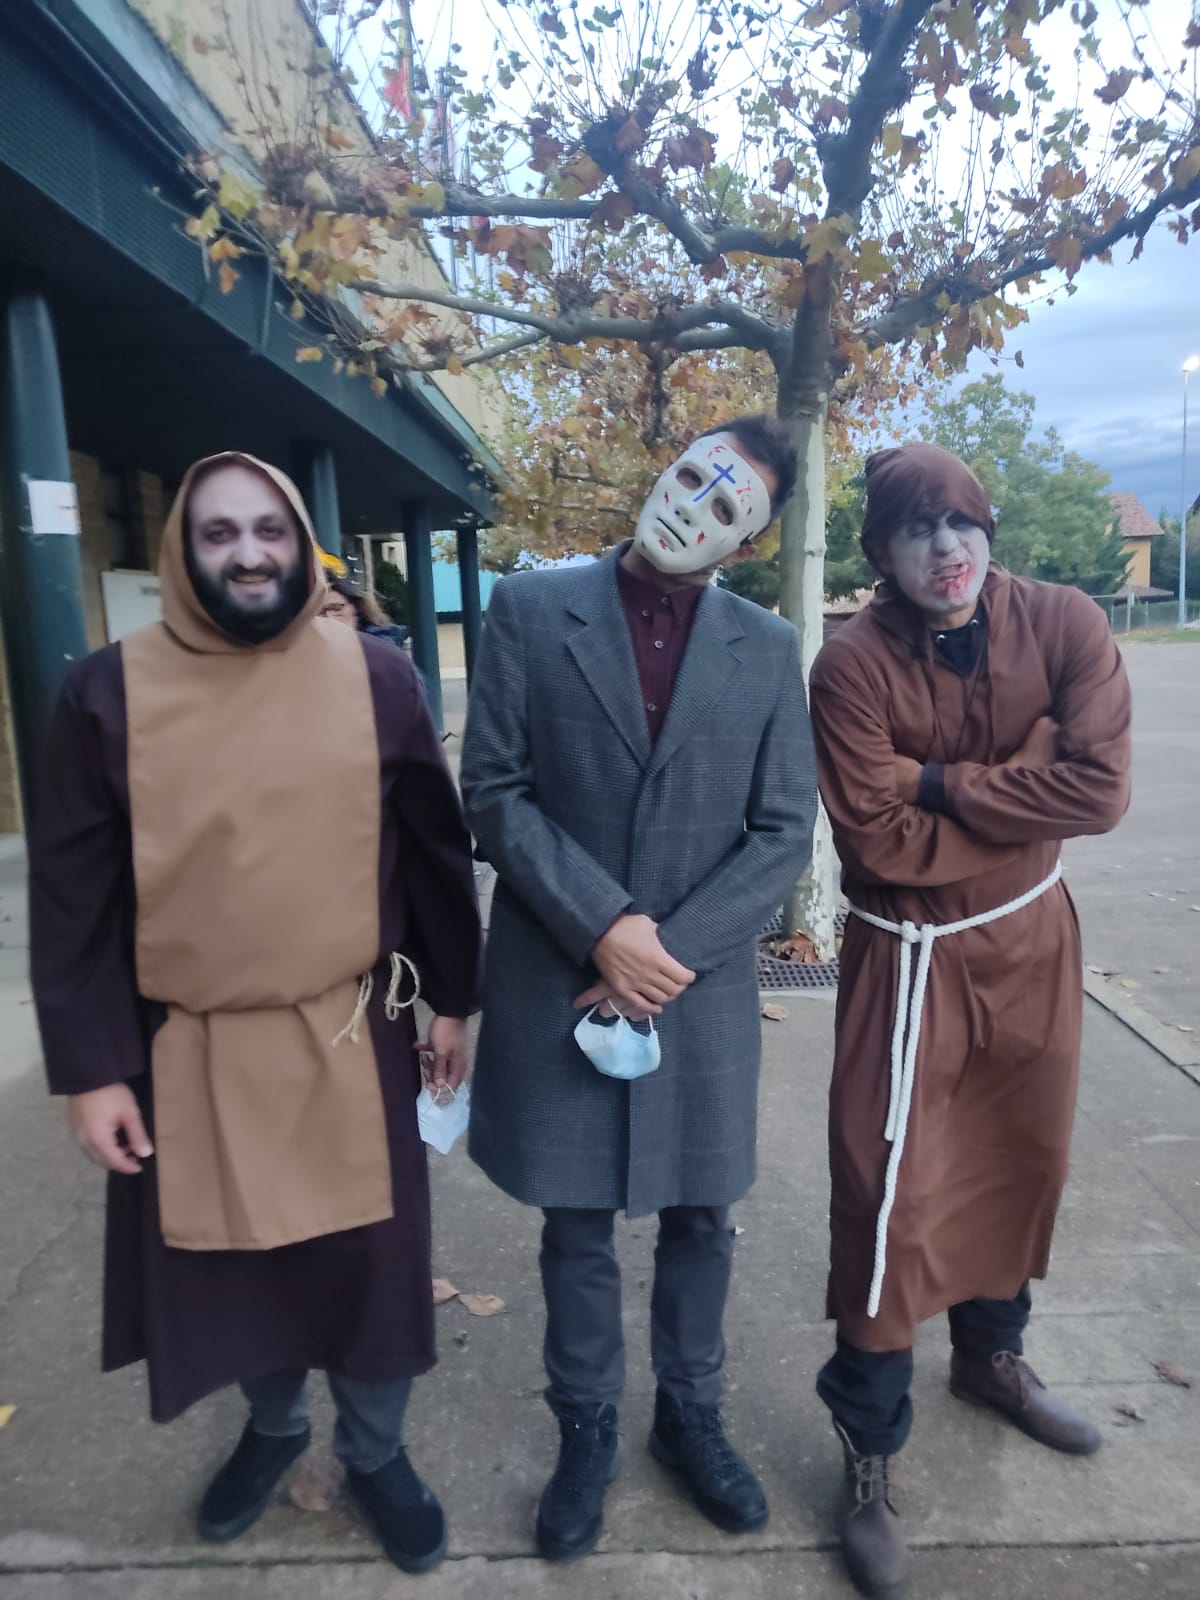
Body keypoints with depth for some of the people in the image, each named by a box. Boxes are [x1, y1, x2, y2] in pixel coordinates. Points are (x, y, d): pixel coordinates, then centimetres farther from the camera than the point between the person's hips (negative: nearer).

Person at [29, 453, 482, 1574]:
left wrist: (451, 999, 5)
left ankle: (375, 1453, 41)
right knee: (227, 1259, 19)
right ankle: (273, 1426, 50)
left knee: (367, 1258, 13)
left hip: (350, 1038, 0)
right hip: (187, 1052, 1)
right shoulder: (110, 692, -6)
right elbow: (71, 894, -2)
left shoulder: (375, 679, -4)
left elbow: (435, 849, 2)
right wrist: (86, 1066, -4)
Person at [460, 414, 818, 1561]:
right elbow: (494, 792, -7)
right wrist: (603, 927, -15)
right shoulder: (529, 613, -4)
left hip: (702, 987, 2)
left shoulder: (768, 649, 1)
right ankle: (586, 1428, 41)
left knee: (698, 1219, 18)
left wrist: (671, 951, -12)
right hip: (558, 984, -1)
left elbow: (783, 832, -1)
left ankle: (689, 1414, 44)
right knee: (577, 1227, 15)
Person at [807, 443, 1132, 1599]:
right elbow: (879, 838, -22)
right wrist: (1014, 796, -15)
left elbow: (1099, 787, -18)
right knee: (889, 1194, 1)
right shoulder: (854, 663, -17)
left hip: (1031, 938, 5)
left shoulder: (1063, 624, -8)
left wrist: (940, 782, -19)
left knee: (1021, 1158, 21)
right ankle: (869, 1451, 22)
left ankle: (991, 1354, 49)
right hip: (911, 957, -4)